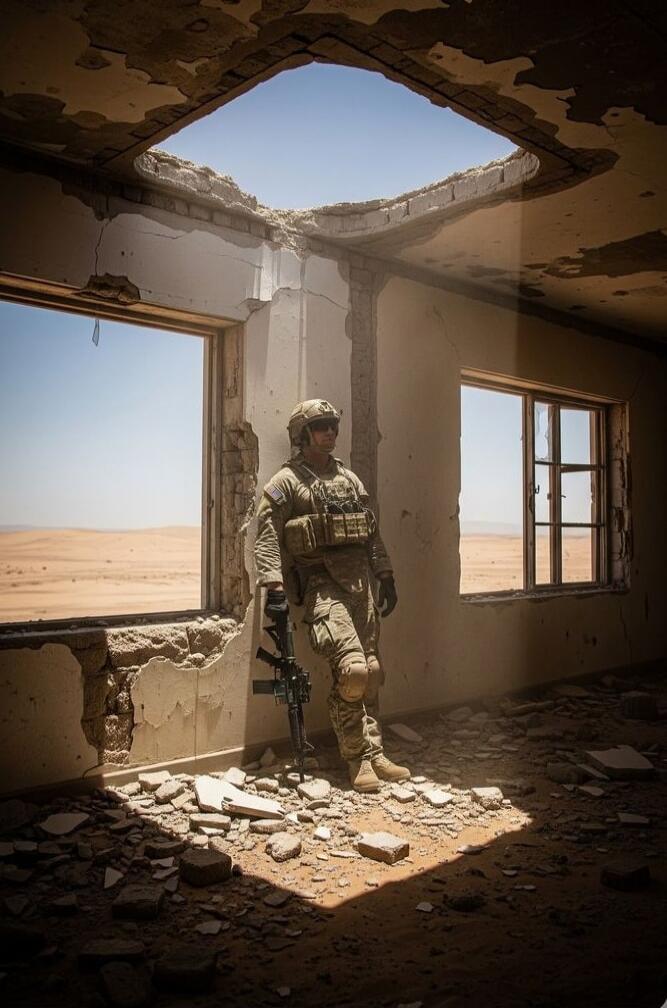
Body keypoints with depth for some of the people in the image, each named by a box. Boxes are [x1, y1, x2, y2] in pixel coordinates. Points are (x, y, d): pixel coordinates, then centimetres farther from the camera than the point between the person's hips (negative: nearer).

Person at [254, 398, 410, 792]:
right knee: (351, 669, -18)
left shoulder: (350, 479, 17)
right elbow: (267, 537, -10)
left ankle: (374, 754, 19)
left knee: (371, 671, 8)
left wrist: (386, 577, 14)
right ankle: (358, 759, -1)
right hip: (321, 585, -7)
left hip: (360, 580, 7)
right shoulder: (286, 482, -2)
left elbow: (373, 533, 19)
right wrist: (275, 587, -19)